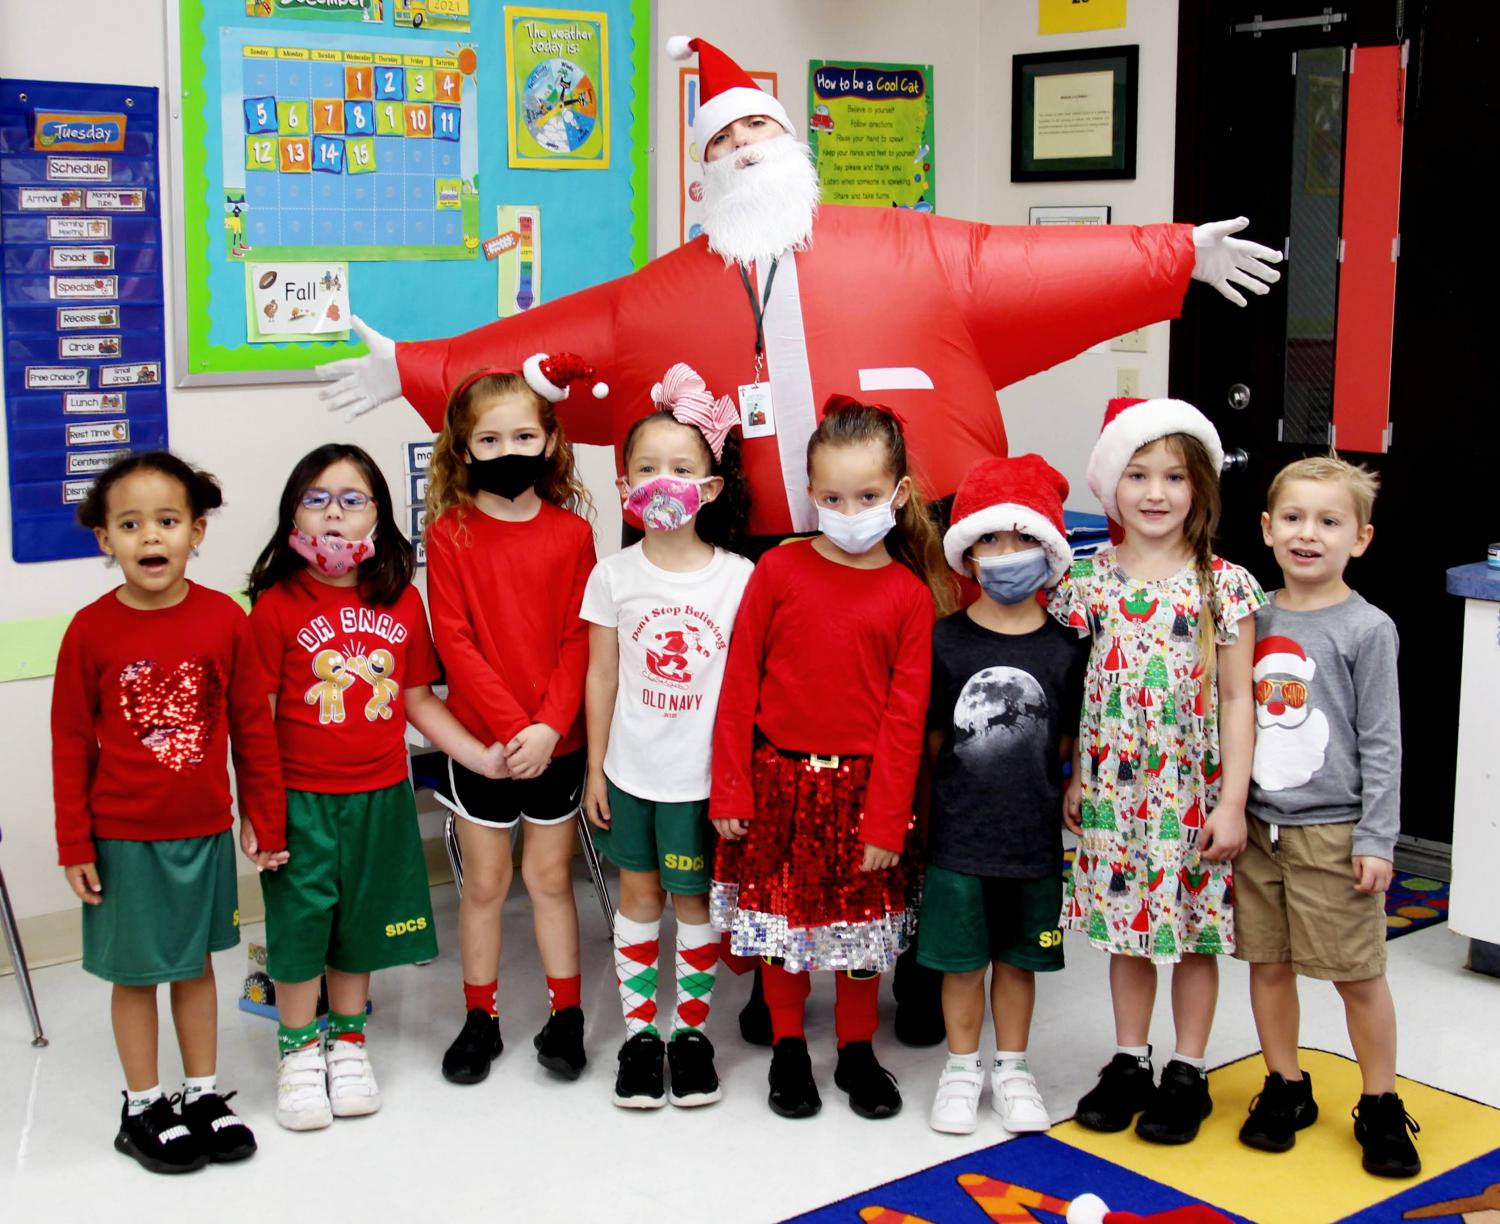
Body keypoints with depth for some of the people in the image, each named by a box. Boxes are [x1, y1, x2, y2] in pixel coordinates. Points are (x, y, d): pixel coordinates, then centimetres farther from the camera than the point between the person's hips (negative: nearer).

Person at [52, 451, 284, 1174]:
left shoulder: (225, 620, -7)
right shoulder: (91, 631, -11)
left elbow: (252, 728, 1)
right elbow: (71, 743, -5)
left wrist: (266, 820, 5)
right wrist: (74, 846, -4)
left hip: (205, 832, 2)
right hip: (123, 839, -2)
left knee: (196, 962, 16)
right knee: (135, 973, 9)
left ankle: (202, 1094, 30)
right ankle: (143, 1109, 24)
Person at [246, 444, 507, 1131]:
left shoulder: (402, 603, 1)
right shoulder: (276, 605, -9)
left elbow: (419, 701, 8)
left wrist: (482, 757, 1)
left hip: (381, 797, 3)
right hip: (301, 798, -3)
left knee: (362, 921, 14)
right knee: (301, 921, 4)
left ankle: (348, 1041, 32)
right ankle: (299, 1051, 22)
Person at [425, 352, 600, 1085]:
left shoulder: (571, 531, -2)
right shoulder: (450, 532, -5)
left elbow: (577, 640, -4)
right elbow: (454, 640, -10)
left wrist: (549, 725, -16)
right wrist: (511, 725, -17)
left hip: (554, 741, 1)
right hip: (480, 740, -1)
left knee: (549, 875, 12)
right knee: (484, 882, 10)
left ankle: (565, 1015, 23)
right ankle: (480, 1018, 23)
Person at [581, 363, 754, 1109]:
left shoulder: (738, 578, -7)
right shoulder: (614, 576, -3)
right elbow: (602, 677, 3)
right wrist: (595, 769, 4)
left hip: (705, 774, -1)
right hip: (632, 769, 2)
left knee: (695, 900, 9)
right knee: (638, 893, 11)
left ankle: (691, 1031, 23)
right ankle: (639, 1033, 22)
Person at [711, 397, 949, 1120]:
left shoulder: (910, 594, -5)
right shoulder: (779, 570, -6)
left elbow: (905, 715, -5)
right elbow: (739, 687, -3)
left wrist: (887, 820, -8)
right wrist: (730, 790, -5)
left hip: (861, 784, 0)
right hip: (779, 780, 0)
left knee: (861, 921, 12)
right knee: (782, 919, 11)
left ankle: (857, 1052, 31)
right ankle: (787, 1049, 30)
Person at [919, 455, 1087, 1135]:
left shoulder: (1067, 647, -4)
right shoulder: (944, 641, -6)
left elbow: (1074, 741, 5)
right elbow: (931, 738, 3)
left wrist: (1051, 788, -4)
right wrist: (968, 790, 2)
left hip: (1036, 834, 1)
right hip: (958, 834, -1)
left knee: (1019, 957, 15)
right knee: (961, 959, 10)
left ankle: (1011, 1068, 31)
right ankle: (962, 1068, 27)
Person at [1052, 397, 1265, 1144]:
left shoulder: (1223, 585, -7)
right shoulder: (1090, 579, 0)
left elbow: (1236, 698, -6)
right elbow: (1076, 687, 7)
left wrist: (1232, 801, -9)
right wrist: (1073, 777, 5)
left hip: (1191, 791, -2)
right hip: (1112, 788, 3)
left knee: (1193, 932, 8)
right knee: (1125, 925, 13)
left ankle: (1187, 1075, 22)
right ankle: (1129, 1064, 28)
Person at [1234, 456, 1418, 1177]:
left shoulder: (1367, 629, -7)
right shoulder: (1252, 619, 6)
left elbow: (1381, 743, -7)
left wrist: (1376, 840, -11)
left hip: (1332, 832, -4)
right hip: (1256, 826, 4)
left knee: (1358, 974, 2)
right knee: (1268, 961, 11)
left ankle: (1380, 1106, 18)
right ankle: (1285, 1088, 28)